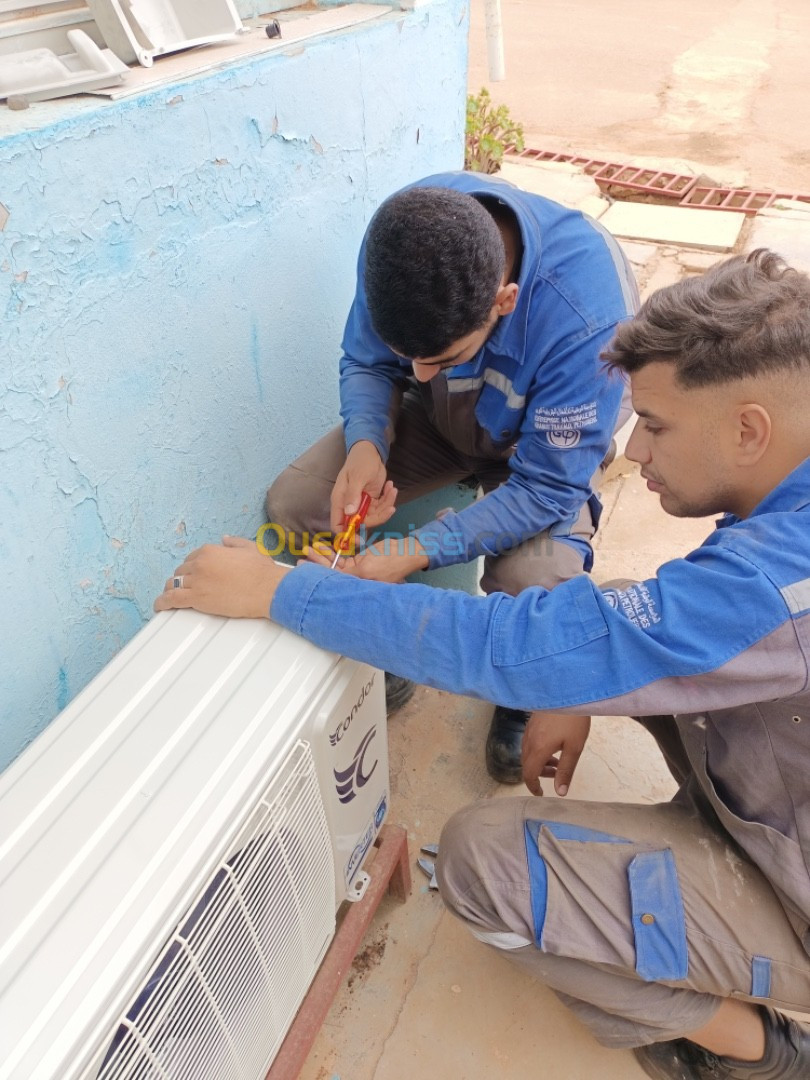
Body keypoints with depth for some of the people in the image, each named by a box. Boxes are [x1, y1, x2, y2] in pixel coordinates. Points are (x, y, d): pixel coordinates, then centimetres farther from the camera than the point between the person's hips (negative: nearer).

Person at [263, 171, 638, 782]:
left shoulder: (586, 307, -38)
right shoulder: (402, 234, -25)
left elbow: (549, 487, -30)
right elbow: (366, 363, -7)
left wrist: (418, 553, -38)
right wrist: (365, 444, -28)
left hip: (545, 441, -3)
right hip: (437, 415, 4)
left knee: (534, 583, -33)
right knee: (291, 505, -15)